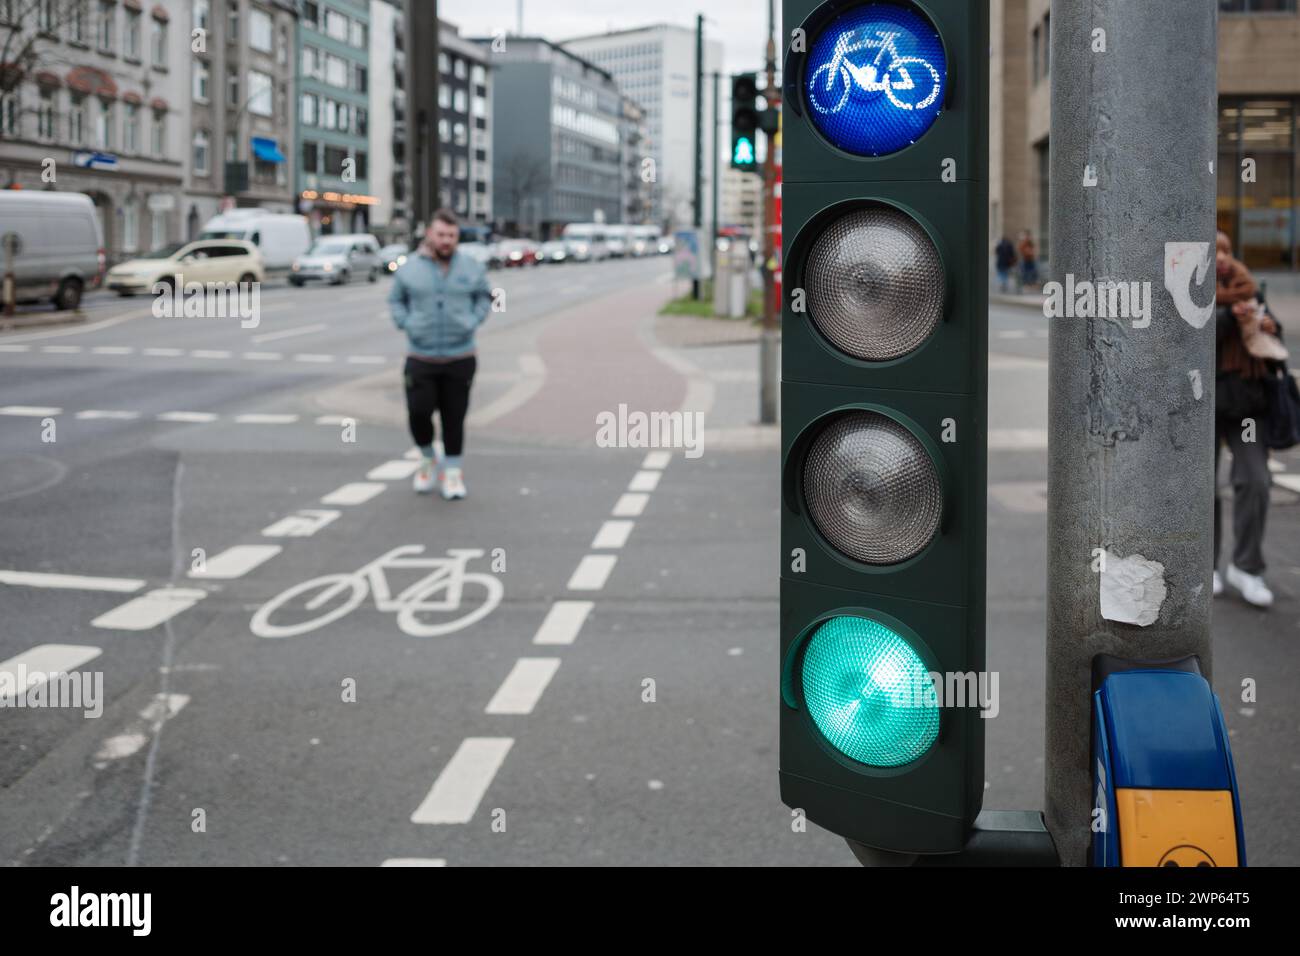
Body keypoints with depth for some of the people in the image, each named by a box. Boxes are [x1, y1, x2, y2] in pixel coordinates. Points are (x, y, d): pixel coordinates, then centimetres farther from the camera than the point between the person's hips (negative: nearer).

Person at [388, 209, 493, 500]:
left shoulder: (471, 268, 2)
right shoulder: (409, 269, 0)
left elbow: (484, 297, 14)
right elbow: (395, 300, 13)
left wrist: (473, 321, 0)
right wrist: (406, 324, -1)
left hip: (460, 358, 1)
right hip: (420, 358, 0)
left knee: (454, 418, 4)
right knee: (419, 412, -9)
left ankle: (452, 472, 18)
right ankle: (427, 458, 19)